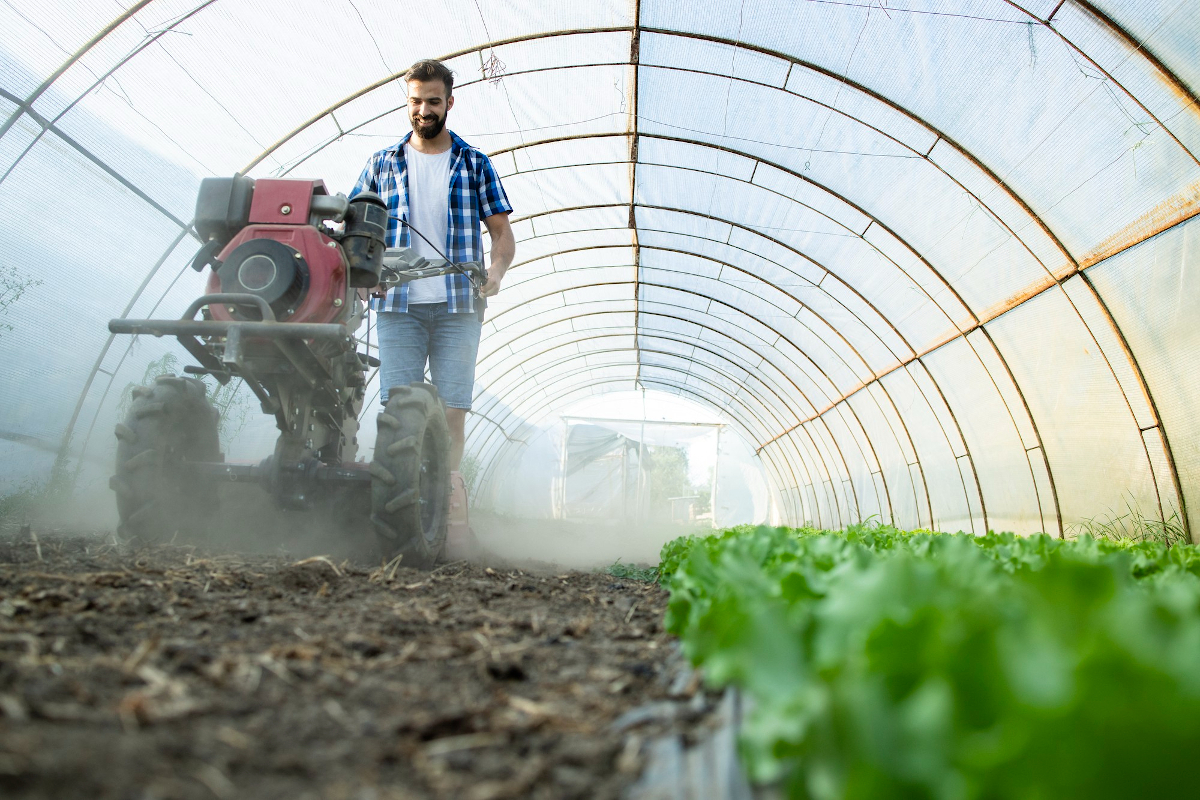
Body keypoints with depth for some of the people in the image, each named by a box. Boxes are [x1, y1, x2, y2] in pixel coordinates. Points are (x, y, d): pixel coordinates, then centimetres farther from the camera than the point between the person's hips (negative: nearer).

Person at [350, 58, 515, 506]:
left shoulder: (474, 164, 13)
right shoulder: (382, 164, 17)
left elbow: (502, 233, 10)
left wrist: (496, 270, -11)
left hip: (458, 305, -1)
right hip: (398, 304, 1)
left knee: (452, 404, -5)